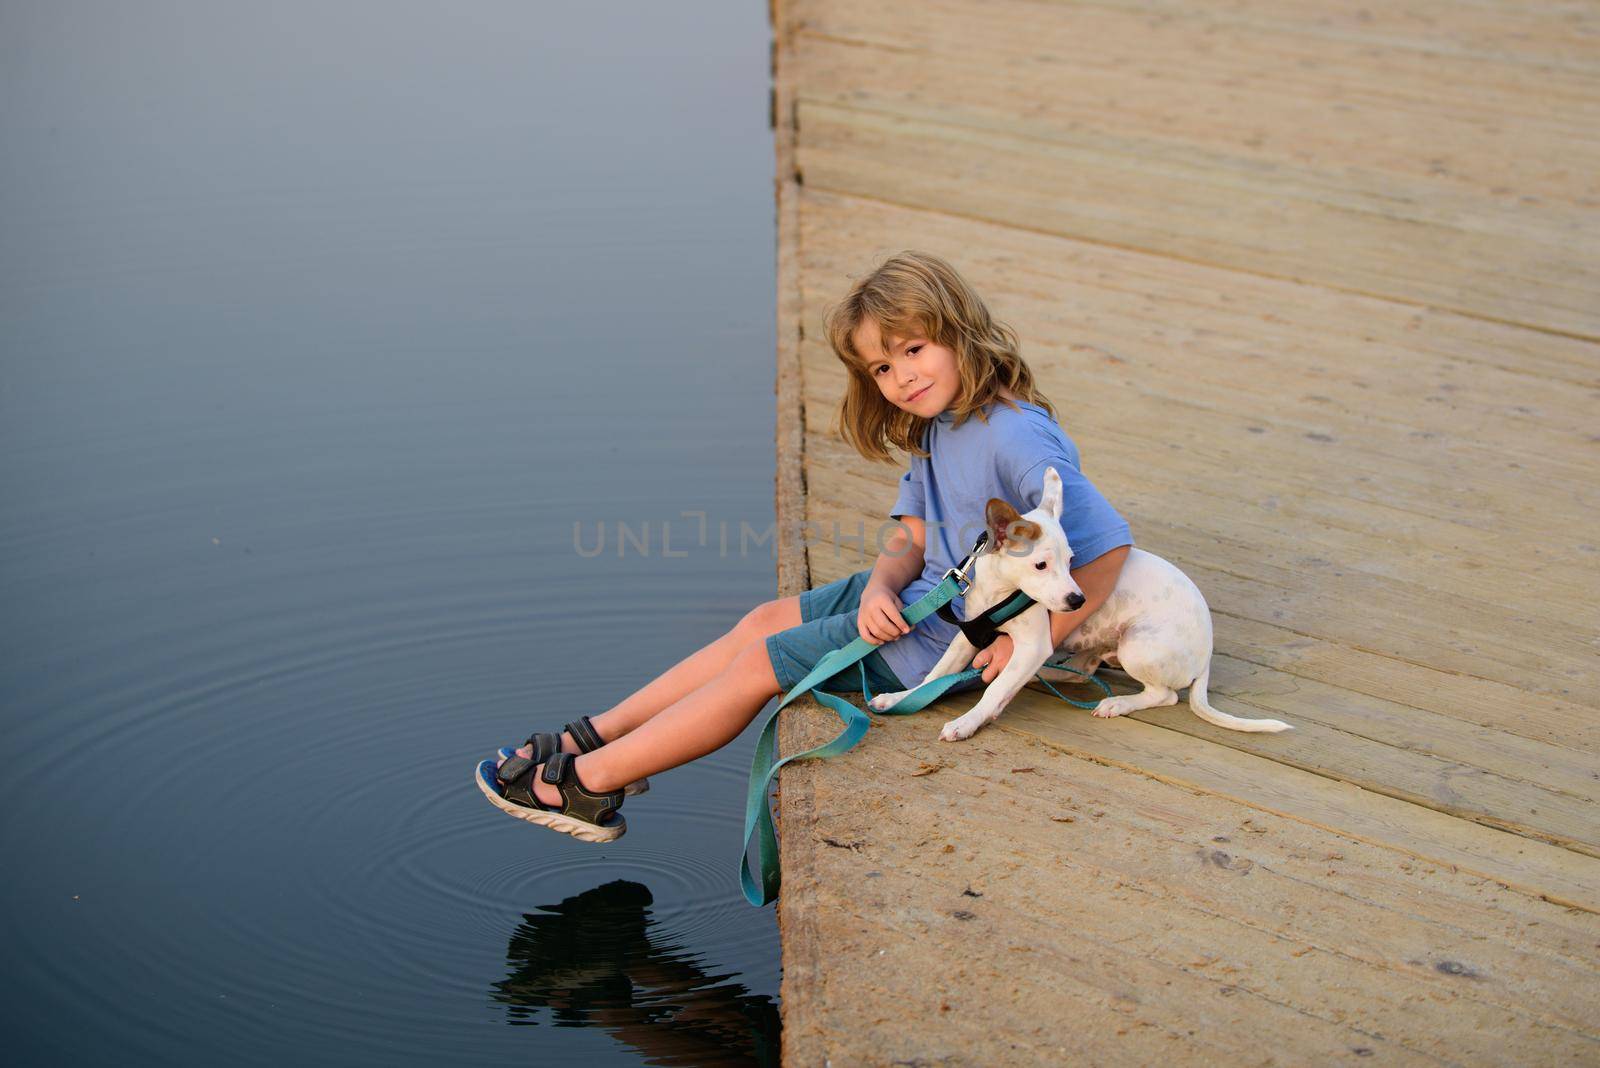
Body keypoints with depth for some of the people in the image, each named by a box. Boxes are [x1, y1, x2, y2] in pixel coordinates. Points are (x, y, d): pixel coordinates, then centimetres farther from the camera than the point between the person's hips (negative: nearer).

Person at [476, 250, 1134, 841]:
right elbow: (910, 537, 6)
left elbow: (1108, 549, -28)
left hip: (957, 638, -9)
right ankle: (597, 734, 13)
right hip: (921, 599, 9)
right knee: (765, 621, 8)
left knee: (762, 663, -6)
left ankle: (589, 783, 3)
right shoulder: (933, 430, 5)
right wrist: (880, 586, -17)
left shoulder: (1017, 438, -25)